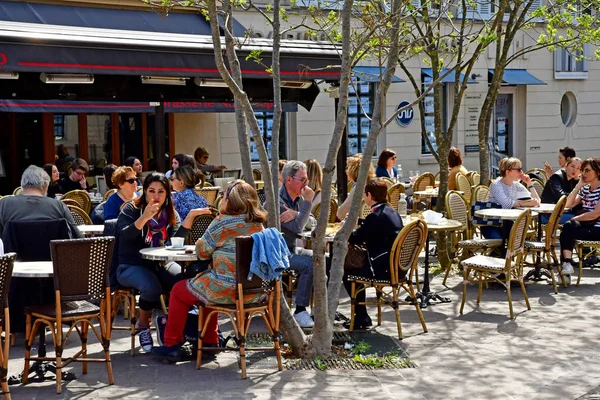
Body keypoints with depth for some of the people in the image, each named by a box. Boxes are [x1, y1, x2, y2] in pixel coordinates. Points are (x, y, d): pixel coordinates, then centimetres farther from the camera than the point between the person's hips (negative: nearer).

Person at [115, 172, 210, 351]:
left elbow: (177, 238, -7)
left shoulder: (170, 213, 9)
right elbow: (125, 236, -21)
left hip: (160, 264, 4)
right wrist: (144, 218, -35)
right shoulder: (131, 209, -3)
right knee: (152, 288, -34)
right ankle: (143, 325, -4)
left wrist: (191, 216, -19)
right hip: (131, 266, -4)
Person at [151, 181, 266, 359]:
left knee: (179, 290, 17)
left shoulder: (223, 223, -15)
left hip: (226, 290, -7)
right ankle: (210, 341, 38)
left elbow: (202, 251, -5)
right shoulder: (258, 224, 6)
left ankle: (171, 343, 25)